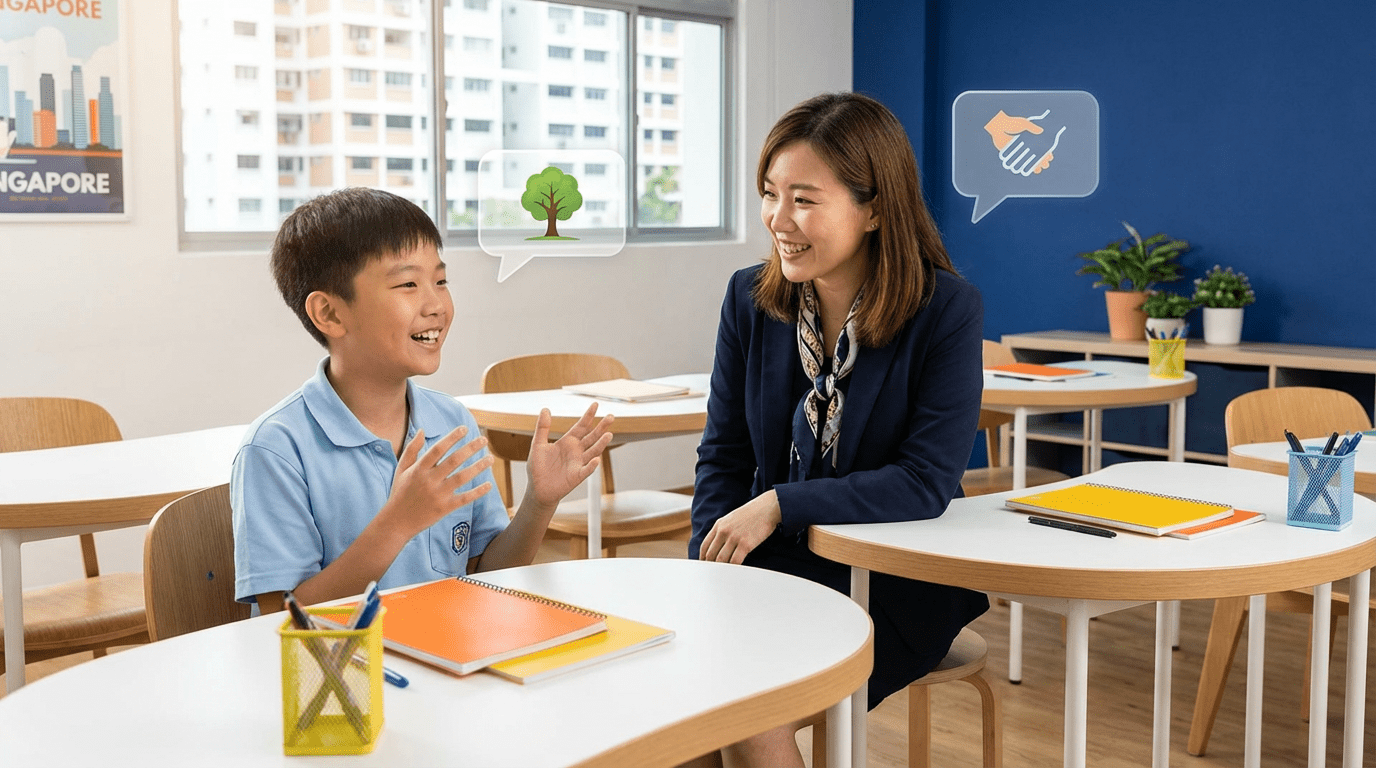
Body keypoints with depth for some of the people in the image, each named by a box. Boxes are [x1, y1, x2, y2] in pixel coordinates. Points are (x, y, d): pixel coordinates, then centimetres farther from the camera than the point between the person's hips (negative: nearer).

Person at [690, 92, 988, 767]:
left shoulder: (947, 311, -12)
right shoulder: (749, 298, 1)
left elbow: (926, 484, -17)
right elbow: (723, 457, 5)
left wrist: (779, 504, -21)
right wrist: (711, 575, -10)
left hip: (895, 584, -4)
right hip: (779, 564, 4)